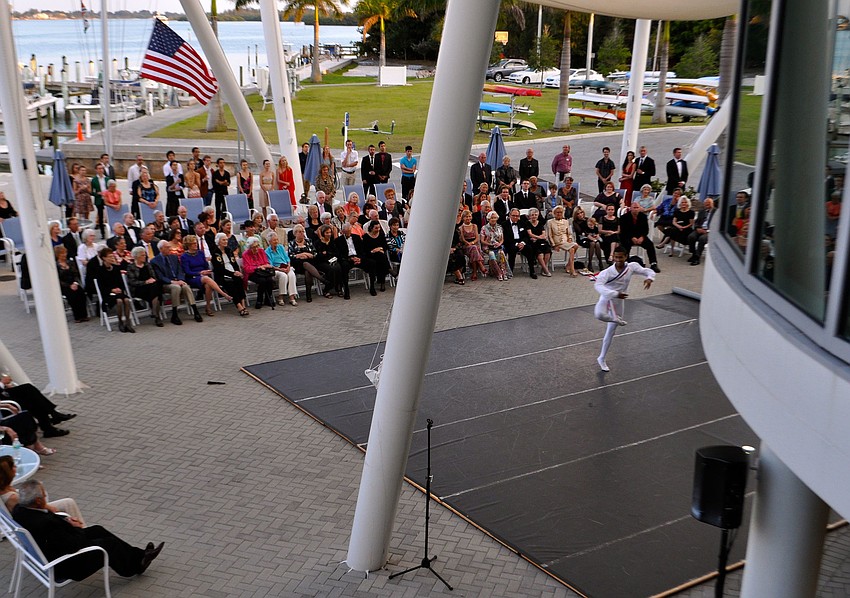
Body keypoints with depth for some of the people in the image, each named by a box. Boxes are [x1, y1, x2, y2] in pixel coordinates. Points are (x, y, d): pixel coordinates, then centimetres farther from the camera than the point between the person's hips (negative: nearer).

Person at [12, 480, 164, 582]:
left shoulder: (19, 509, -11)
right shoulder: (46, 524, -38)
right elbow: (76, 545, -30)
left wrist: (65, 520, -2)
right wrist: (77, 528, -10)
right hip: (61, 567, -9)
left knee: (98, 530, 16)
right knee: (107, 544, 7)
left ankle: (138, 555, 28)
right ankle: (136, 565, 34)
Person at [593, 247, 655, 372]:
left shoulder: (632, 267, -11)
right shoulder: (607, 272, -24)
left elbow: (648, 271, -2)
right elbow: (598, 285, -39)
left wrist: (649, 278, -27)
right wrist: (615, 294, -49)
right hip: (606, 299, -4)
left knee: (610, 334, 13)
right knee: (599, 315, -40)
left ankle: (601, 359, 31)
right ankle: (616, 319, -7)